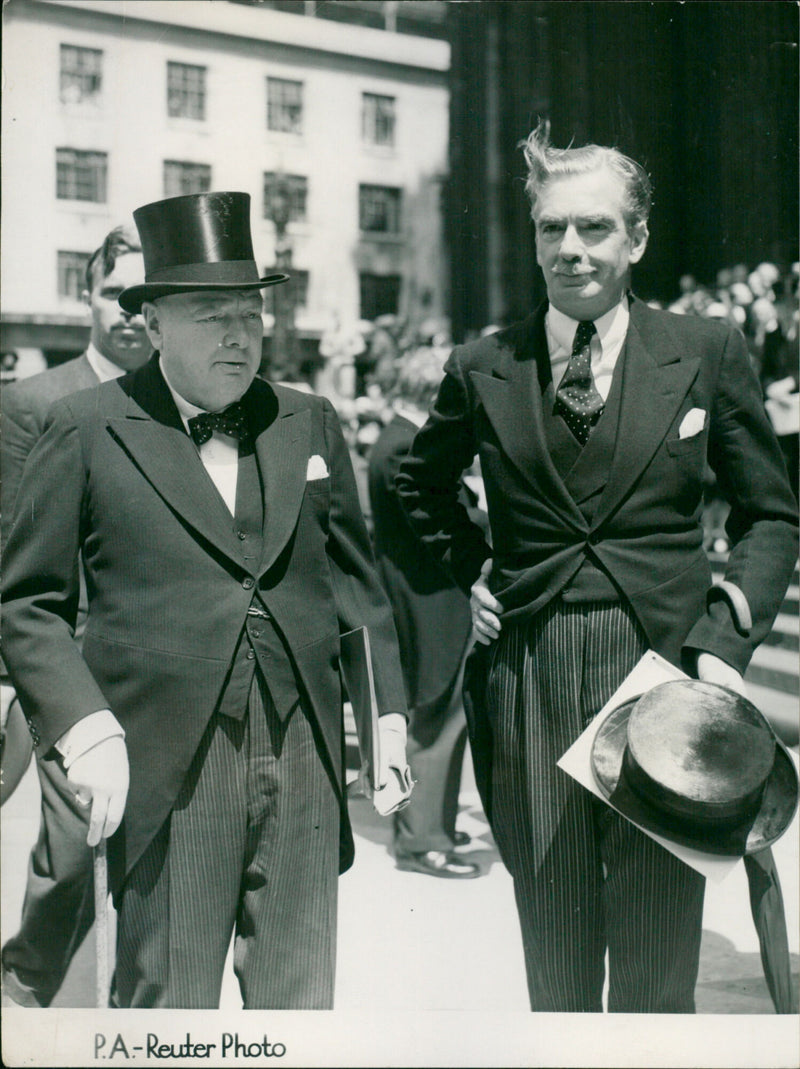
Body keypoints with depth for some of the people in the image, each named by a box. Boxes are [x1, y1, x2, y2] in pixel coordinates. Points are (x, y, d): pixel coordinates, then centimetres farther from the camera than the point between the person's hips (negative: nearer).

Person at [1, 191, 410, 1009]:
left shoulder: (309, 424, 11)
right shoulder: (86, 431, -1)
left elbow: (355, 579, 16)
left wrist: (388, 711, 9)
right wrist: (83, 729, -12)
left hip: (304, 760, 4)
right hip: (164, 770, -3)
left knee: (300, 1004, 14)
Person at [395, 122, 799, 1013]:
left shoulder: (708, 354, 2)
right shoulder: (482, 370, 5)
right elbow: (420, 485, 23)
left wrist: (727, 639, -6)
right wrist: (470, 570, 9)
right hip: (528, 682, 2)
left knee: (658, 972, 7)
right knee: (554, 969, 13)